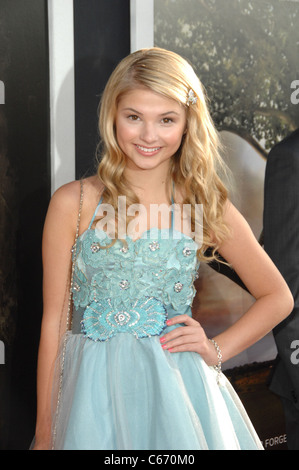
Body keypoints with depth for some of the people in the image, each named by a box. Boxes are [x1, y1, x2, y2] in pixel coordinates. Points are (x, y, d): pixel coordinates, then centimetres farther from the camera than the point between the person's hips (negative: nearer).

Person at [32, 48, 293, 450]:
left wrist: (216, 350, -2)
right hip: (95, 391, 0)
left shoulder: (208, 206, -2)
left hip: (178, 391, 1)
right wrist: (45, 433, 0)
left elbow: (278, 298, 10)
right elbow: (54, 320, -1)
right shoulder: (72, 204, -5)